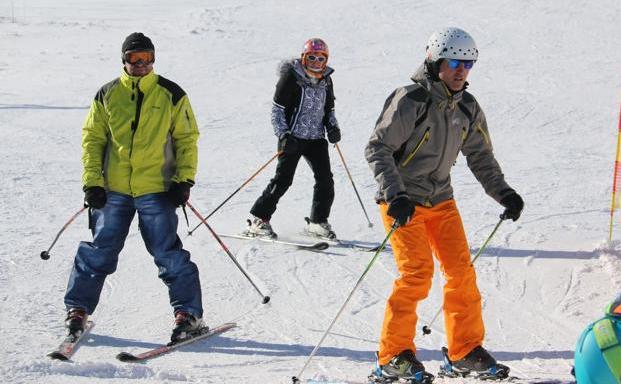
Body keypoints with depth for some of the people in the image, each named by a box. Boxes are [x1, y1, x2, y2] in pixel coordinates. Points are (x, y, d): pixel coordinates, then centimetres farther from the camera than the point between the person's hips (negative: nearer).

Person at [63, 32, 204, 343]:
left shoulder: (170, 95, 2)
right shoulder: (107, 95, 6)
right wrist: (92, 182, -1)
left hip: (156, 189, -2)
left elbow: (187, 139, 5)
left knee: (167, 252, -4)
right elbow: (92, 139, 8)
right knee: (99, 251, 5)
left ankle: (189, 312, 4)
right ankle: (78, 308, 17)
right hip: (113, 189, 2)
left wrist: (184, 180, -4)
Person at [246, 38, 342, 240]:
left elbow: (329, 109, 23)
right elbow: (277, 108, -7)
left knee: (325, 180, -3)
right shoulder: (291, 76, -8)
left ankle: (318, 222, 13)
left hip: (317, 138, 5)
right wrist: (283, 134, -16)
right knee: (283, 180, -10)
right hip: (293, 138, -5)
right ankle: (259, 220, 0)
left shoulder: (326, 80, 10)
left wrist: (332, 127, 4)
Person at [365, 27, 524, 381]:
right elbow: (378, 148, -17)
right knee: (417, 271, -15)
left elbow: (480, 156, 14)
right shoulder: (410, 100, -16)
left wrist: (503, 193, 1)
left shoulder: (468, 107, 4)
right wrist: (395, 195, -27)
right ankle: (393, 355, -6)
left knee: (461, 269, 0)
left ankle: (466, 350, 12)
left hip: (440, 199, 7)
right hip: (403, 201, -6)